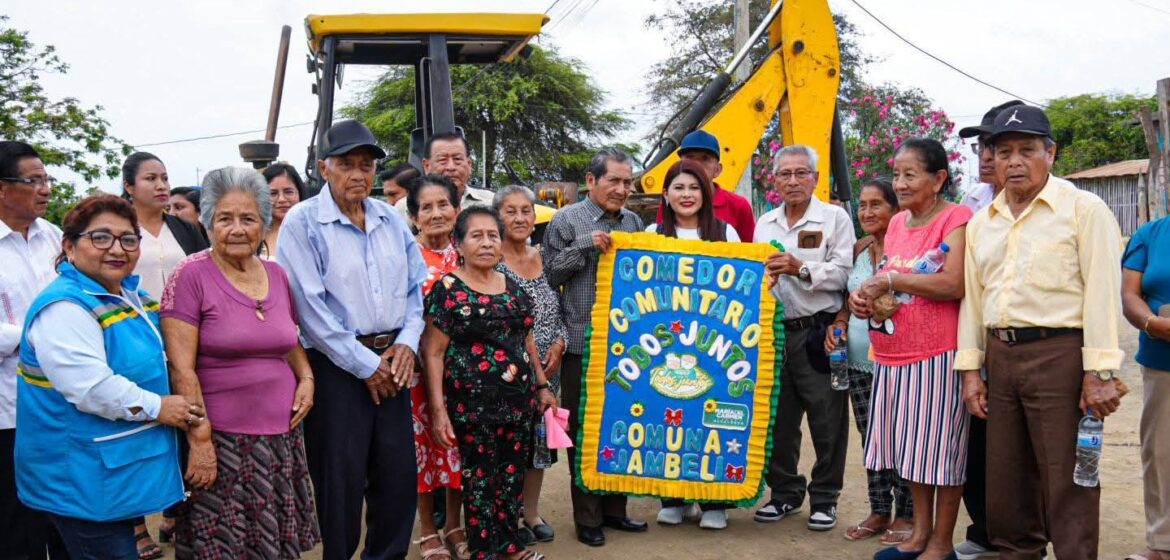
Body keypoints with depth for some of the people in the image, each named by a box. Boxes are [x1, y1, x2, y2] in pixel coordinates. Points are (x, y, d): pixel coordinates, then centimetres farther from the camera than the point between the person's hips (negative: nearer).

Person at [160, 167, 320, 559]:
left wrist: (306, 377, 4)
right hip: (220, 439, -5)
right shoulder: (191, 276, -9)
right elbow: (180, 367, -12)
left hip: (282, 433, 5)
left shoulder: (276, 274, 8)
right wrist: (199, 439, -16)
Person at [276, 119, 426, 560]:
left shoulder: (391, 220, 9)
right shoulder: (303, 222, -8)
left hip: (391, 361, 5)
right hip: (336, 366, -5)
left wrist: (406, 342, -3)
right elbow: (311, 306, -14)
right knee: (341, 480, 3)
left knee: (399, 474, 10)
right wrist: (365, 364, -13)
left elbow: (416, 286, 13)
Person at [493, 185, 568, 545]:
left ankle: (532, 513, 26)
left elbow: (559, 311, 14)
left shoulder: (544, 258, 9)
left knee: (540, 437, 12)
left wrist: (559, 344, -4)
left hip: (547, 368, 6)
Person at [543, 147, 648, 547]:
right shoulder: (567, 220, -2)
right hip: (583, 344, -5)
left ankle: (614, 508, 24)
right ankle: (587, 517, 13)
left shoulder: (634, 222, 13)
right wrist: (585, 245, -15)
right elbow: (548, 274, -5)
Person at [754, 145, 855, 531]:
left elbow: (842, 274, -10)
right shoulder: (765, 223, 14)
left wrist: (801, 268, -19)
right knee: (778, 419, 11)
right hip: (775, 332, 5)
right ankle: (785, 492, 25)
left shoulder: (835, 218, 0)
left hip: (818, 332, -5)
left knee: (827, 422, 2)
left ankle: (824, 498, 15)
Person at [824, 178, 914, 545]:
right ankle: (879, 511, 23)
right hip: (858, 358, 6)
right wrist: (837, 323, 3)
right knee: (870, 438, 12)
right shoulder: (859, 249, 12)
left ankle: (905, 515, 13)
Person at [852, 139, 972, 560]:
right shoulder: (897, 222, 13)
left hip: (937, 355, -7)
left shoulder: (956, 218, -10)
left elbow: (954, 284, -21)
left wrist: (890, 280, -14)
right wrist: (864, 297, 2)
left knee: (939, 447, 2)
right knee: (911, 447, 15)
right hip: (893, 354, 8)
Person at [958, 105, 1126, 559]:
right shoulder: (981, 223, 14)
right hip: (1001, 356, 6)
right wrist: (971, 369, 9)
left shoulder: (1083, 209, -3)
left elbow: (1102, 293, -9)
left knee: (1067, 485, -1)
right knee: (1005, 481, 14)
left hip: (1060, 354, -6)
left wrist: (1099, 373, -15)